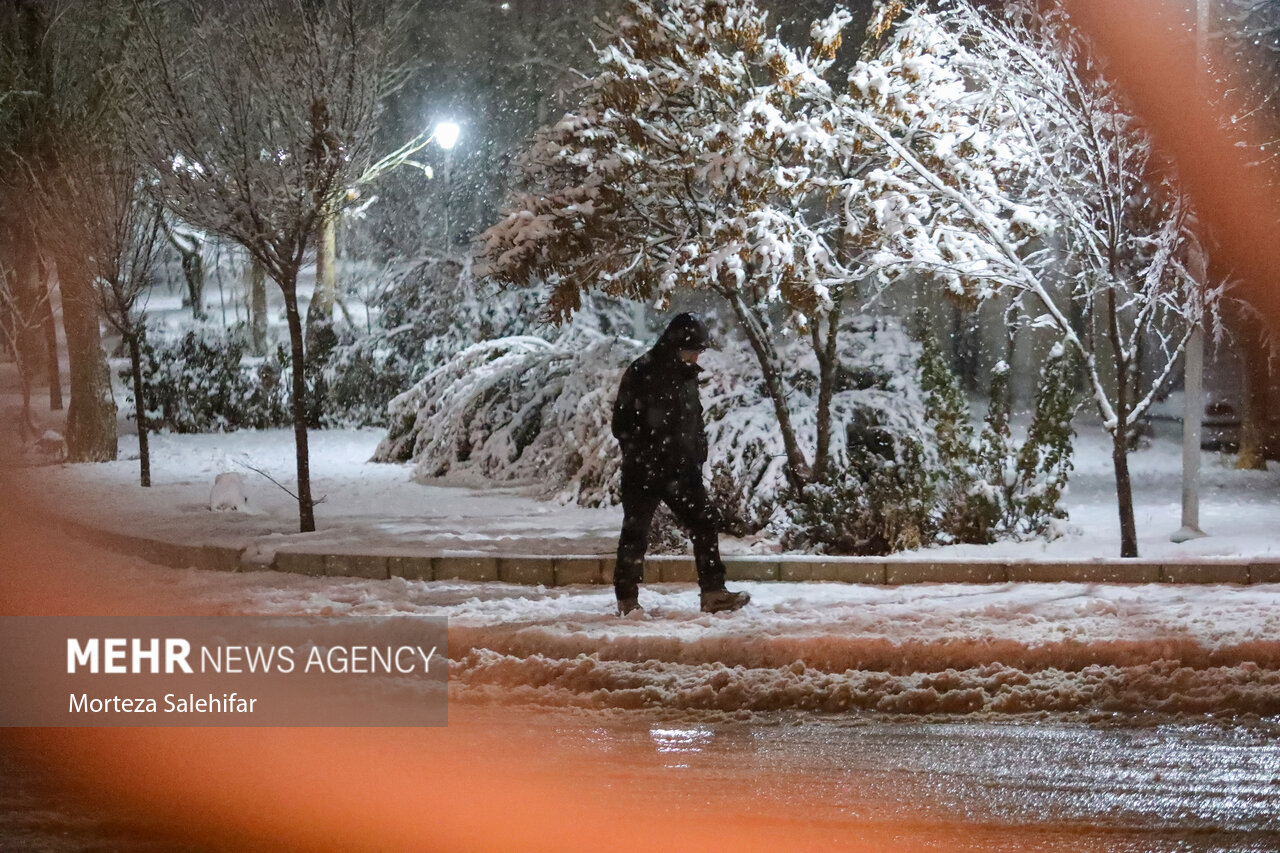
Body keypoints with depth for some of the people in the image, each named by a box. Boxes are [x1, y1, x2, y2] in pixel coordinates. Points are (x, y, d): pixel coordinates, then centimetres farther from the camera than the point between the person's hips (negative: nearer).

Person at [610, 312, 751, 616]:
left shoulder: (686, 374, 9)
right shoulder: (642, 374, -13)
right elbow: (623, 423, -13)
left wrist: (698, 456, 10)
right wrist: (642, 455, -16)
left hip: (681, 469, 7)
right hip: (644, 472, -7)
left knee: (704, 524, 2)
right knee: (636, 532, 2)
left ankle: (713, 592, 4)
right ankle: (627, 599, 11)